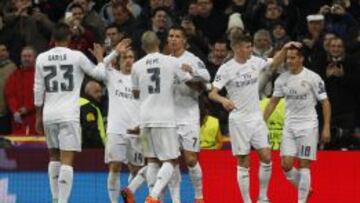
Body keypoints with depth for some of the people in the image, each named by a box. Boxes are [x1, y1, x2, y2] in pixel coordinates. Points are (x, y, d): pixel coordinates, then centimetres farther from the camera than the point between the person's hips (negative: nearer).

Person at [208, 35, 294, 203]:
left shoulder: (255, 62, 3)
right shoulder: (226, 69, -11)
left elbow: (273, 64, 20)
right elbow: (212, 93, -16)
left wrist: (284, 49, 4)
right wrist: (223, 100, -37)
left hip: (256, 118, 4)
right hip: (238, 120, -4)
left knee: (266, 158, -3)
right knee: (243, 164, -1)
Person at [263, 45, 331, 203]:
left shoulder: (313, 78, -9)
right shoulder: (282, 79, 4)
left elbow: (325, 103, -6)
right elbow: (273, 102, 13)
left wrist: (326, 128, -11)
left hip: (308, 126, -4)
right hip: (289, 126, 4)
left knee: (304, 166, -5)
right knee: (286, 164, -2)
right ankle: (305, 189, 22)